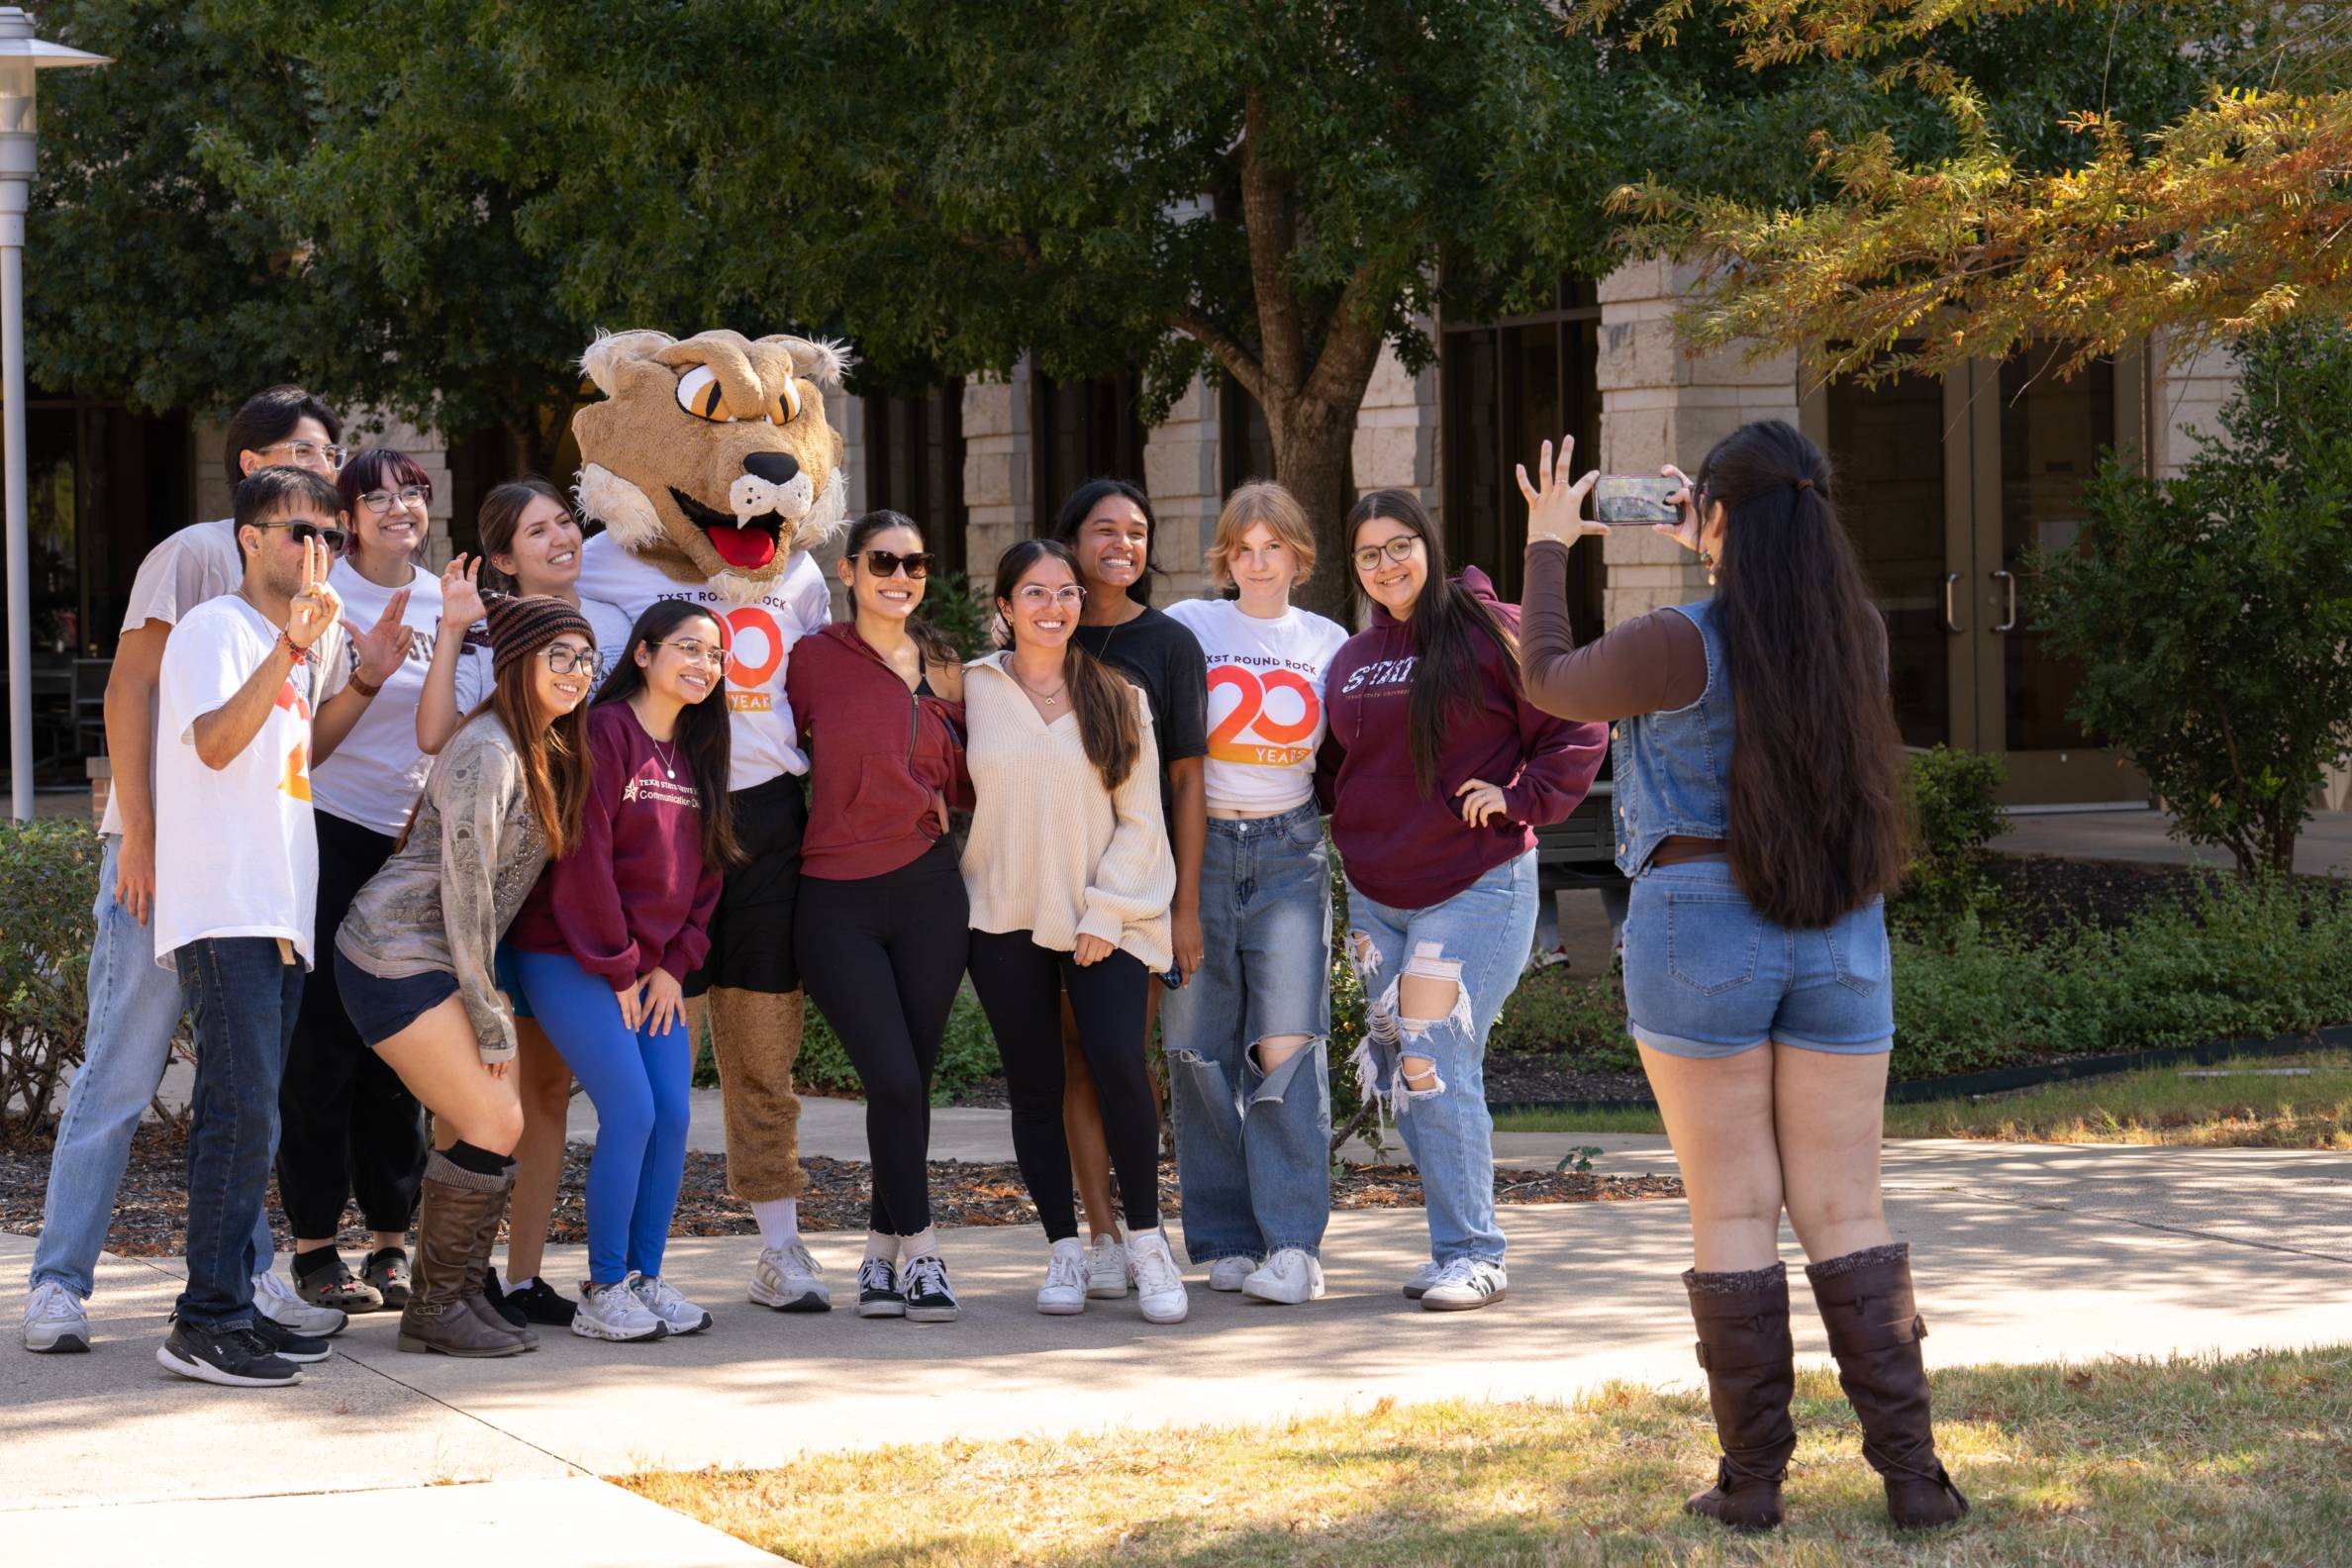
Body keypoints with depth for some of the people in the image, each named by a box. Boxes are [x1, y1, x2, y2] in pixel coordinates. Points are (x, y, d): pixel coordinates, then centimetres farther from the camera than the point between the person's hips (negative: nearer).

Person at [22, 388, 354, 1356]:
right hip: (165, 849, -7)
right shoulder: (196, 555, -5)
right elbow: (129, 689, -11)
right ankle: (58, 1282, -3)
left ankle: (245, 1275, 13)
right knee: (121, 1070, -7)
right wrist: (139, 834, -16)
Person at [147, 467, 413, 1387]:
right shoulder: (216, 628, -7)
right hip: (223, 911, -9)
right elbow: (216, 742, -23)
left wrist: (362, 680, 15)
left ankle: (233, 1305, 14)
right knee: (241, 1112, -14)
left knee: (248, 1118, 10)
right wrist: (292, 651, -34)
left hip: (280, 913, 9)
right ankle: (205, 1321, -13)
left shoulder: (304, 637, 19)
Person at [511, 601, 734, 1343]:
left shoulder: (695, 753, 13)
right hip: (574, 962, -7)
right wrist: (617, 968, -13)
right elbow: (583, 858, -15)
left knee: (674, 1116, -1)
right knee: (631, 1113, -14)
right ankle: (603, 1293, -5)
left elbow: (704, 868, 14)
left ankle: (647, 1278, 10)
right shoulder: (604, 733, -11)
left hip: (654, 968, 7)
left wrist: (674, 965, 2)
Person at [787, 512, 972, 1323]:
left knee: (913, 1079, 4)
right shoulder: (815, 660, -1)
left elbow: (961, 784, 15)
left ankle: (881, 1253, 16)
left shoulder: (943, 669, 9)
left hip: (928, 890, 3)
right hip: (837, 899, -3)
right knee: (894, 1081, -11)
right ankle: (917, 1250, 2)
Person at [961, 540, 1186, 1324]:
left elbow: (1141, 818, 3)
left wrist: (1105, 914, -6)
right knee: (1034, 1088, 2)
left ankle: (1147, 1241, -6)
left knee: (1119, 1063, -17)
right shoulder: (973, 689, 4)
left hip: (1104, 919, -1)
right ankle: (1064, 1250, 12)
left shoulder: (1117, 697, 4)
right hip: (1005, 918, 1)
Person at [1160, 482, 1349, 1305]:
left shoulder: (1328, 643, 10)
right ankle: (1225, 1240, 8)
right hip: (1199, 846, 0)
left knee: (1287, 1044, -11)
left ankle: (1293, 1244, -12)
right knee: (1203, 1050, -1)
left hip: (1290, 851, 0)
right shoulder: (1188, 626, 4)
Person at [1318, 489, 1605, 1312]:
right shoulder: (1352, 660, 13)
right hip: (1374, 895, 7)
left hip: (1477, 888, -7)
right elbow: (1334, 770, 25)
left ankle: (1474, 1255, -5)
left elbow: (1578, 729, -4)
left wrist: (1519, 798, -13)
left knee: (1437, 1065, -13)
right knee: (1402, 1073, 5)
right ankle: (1457, 1242, 15)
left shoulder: (1491, 631, -5)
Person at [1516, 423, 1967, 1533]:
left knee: (1733, 1213, 3)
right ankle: (1910, 1471, 1)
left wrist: (1548, 545, 18)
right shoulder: (1859, 637, 1)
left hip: (1698, 929, -4)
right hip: (1841, 940, 4)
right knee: (1845, 1211, 7)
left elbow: (1550, 680, 5)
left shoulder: (1683, 645, -14)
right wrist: (1716, 558, 35)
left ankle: (1752, 1479, 7)